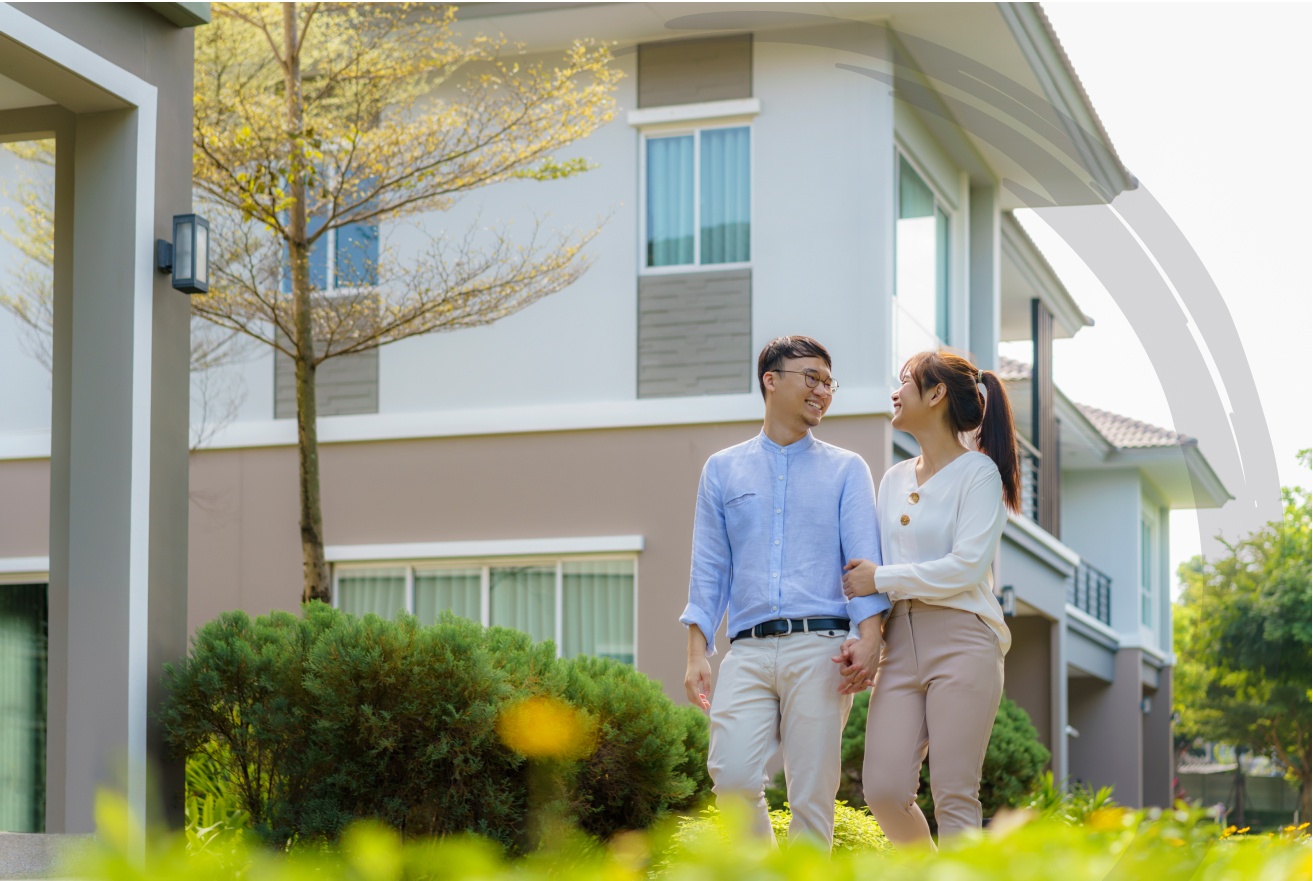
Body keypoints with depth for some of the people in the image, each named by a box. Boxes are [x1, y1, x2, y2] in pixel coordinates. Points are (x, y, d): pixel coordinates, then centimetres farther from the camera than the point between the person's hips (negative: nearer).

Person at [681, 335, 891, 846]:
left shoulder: (846, 470, 14)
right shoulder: (723, 470, 17)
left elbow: (863, 558, 2)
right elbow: (708, 568, 14)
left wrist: (869, 636, -14)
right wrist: (697, 652, 3)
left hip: (819, 646, -1)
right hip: (748, 650, 1)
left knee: (812, 794, -5)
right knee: (733, 775, -15)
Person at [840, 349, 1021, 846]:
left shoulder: (977, 473, -1)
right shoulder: (894, 480, 19)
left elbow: (966, 567, -13)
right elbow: (871, 568, 19)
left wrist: (882, 579, -10)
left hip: (961, 642, -6)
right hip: (900, 644, 6)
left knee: (954, 797, -7)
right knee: (884, 791, -5)